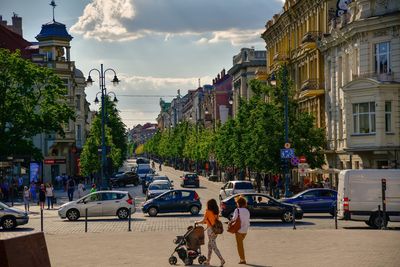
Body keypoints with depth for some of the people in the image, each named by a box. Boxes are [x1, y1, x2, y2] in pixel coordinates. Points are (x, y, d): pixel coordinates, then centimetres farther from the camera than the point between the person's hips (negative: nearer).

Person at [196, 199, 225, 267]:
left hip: (210, 229, -7)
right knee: (210, 245, 17)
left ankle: (222, 260, -15)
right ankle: (208, 261, 23)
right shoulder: (216, 212, 8)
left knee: (214, 246, -5)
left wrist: (197, 222, 9)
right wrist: (206, 222, 23)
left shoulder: (208, 212, -10)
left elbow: (203, 221, -9)